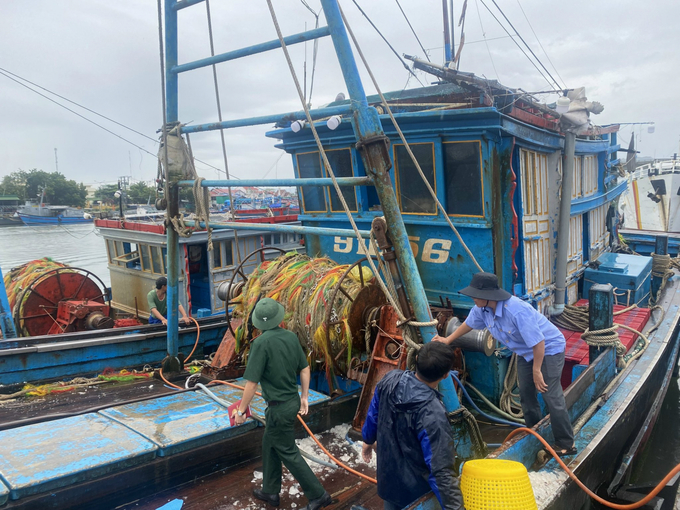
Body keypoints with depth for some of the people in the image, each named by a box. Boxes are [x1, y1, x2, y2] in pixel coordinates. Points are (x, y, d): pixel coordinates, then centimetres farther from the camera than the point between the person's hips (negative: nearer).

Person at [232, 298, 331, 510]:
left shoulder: (261, 343, -21)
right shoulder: (291, 336, -3)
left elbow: (252, 383, -19)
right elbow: (305, 369, 5)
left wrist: (240, 410, -7)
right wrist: (304, 397, 18)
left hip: (279, 407, -7)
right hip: (293, 401, 7)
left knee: (288, 452, 8)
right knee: (269, 445, 23)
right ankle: (270, 491, 36)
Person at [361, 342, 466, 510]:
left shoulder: (390, 380, -18)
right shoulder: (432, 414, -37)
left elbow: (373, 415, 1)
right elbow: (441, 471, -35)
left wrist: (368, 440, 19)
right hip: (414, 489, -5)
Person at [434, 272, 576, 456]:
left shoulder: (517, 311, -39)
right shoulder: (482, 308, -14)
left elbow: (539, 343, -32)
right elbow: (469, 323, 8)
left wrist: (536, 371, -22)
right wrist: (447, 340, 14)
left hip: (548, 349, -8)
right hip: (526, 351, 8)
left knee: (551, 396, -10)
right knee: (526, 394, 13)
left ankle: (566, 444, 3)